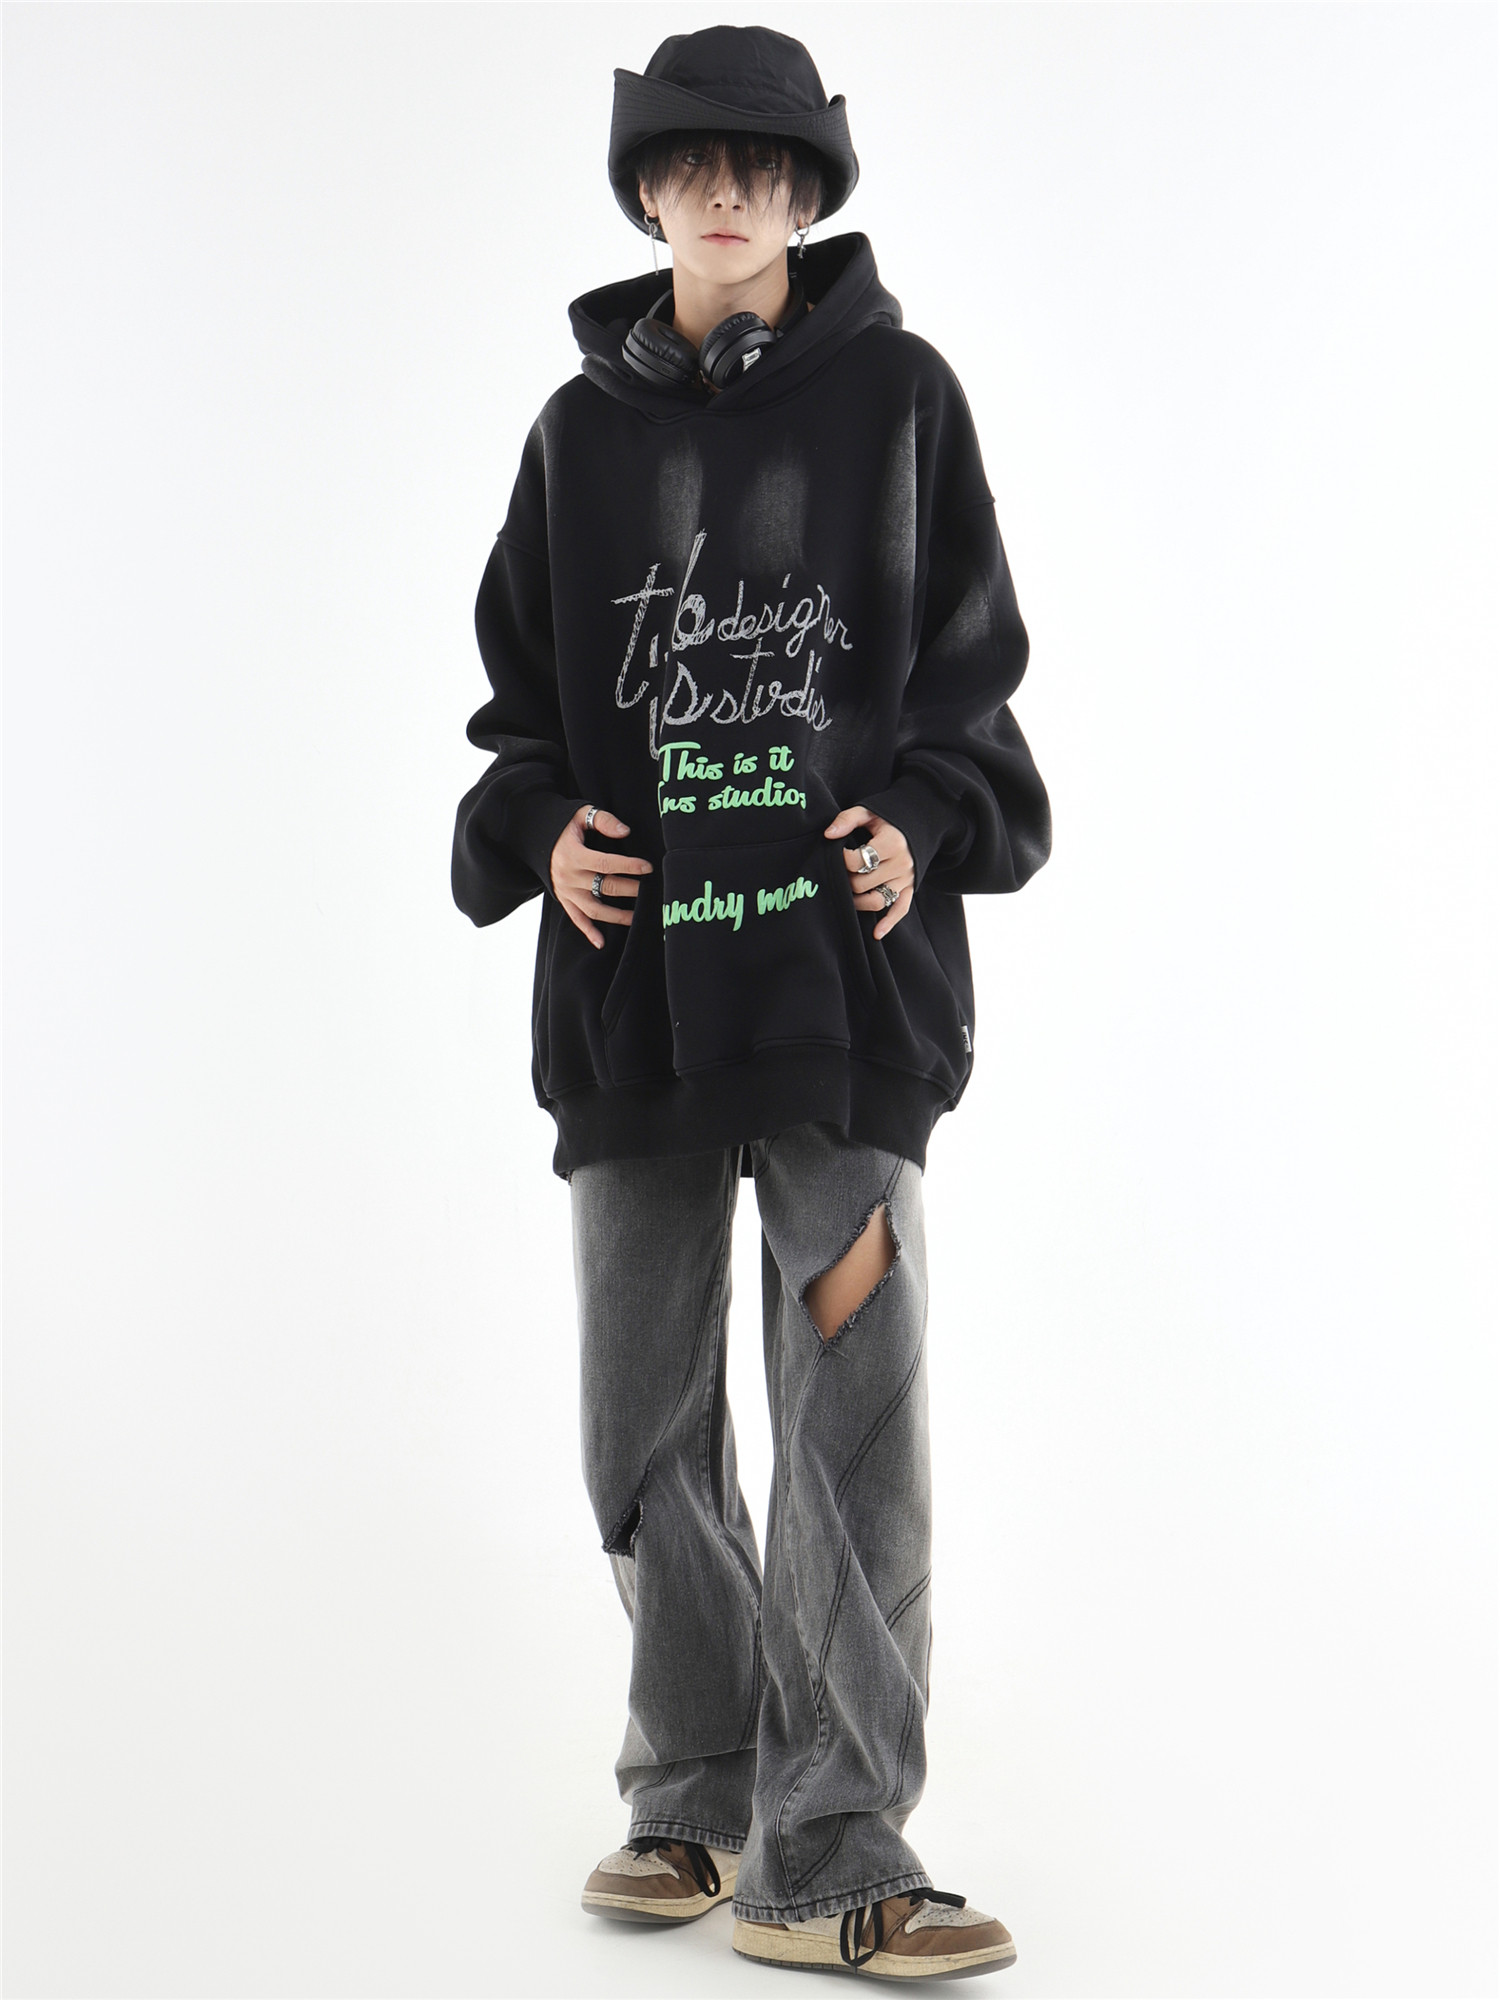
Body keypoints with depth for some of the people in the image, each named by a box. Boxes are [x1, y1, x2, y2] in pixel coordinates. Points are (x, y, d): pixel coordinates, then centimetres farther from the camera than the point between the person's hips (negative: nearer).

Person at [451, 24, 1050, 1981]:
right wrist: (539, 827, -3)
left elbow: (973, 664, 7)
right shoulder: (584, 425, 11)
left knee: (857, 1415, -6)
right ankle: (700, 1800, 24)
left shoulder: (899, 391, 6)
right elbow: (523, 693, 16)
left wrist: (925, 823, -9)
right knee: (649, 1426, 9)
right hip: (632, 977, 3)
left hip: (848, 974, -3)